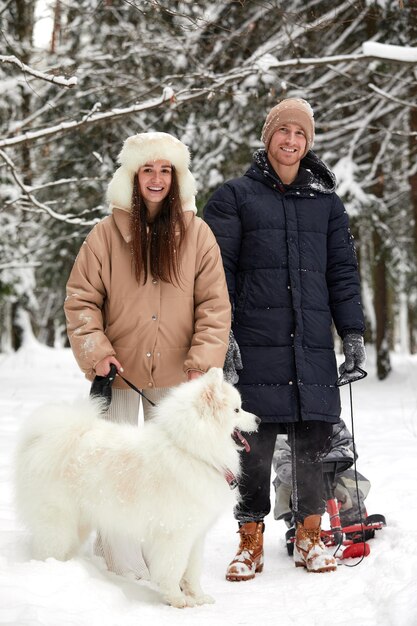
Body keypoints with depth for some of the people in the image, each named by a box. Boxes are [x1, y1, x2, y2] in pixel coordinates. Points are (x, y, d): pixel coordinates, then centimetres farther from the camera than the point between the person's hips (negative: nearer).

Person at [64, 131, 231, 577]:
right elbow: (80, 298, 1)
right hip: (118, 372, -1)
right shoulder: (107, 233, -1)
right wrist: (96, 350, -12)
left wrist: (203, 359, -12)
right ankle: (120, 563, 13)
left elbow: (214, 304, -2)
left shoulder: (197, 233, 1)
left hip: (175, 374, 1)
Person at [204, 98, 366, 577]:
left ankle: (309, 536, 18)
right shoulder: (234, 197, 6)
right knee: (255, 446, -1)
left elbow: (342, 271, 16)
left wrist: (352, 332, 8)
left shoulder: (326, 203, 16)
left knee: (313, 444, 5)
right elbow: (218, 270, 1)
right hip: (256, 345, -3)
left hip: (313, 347, 3)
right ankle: (251, 541, 11)